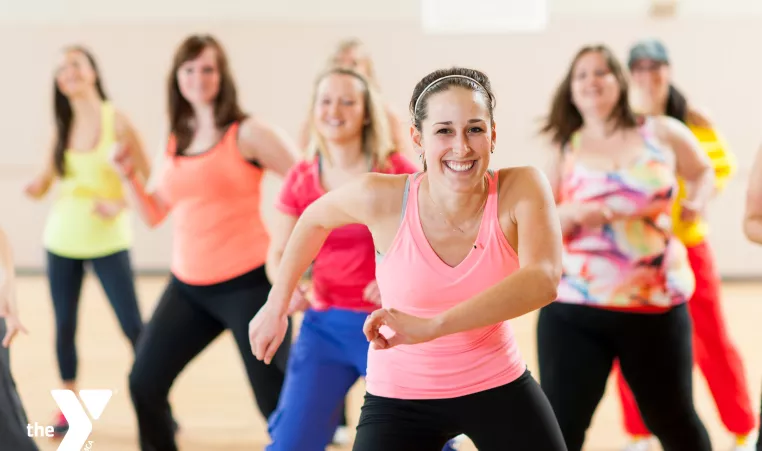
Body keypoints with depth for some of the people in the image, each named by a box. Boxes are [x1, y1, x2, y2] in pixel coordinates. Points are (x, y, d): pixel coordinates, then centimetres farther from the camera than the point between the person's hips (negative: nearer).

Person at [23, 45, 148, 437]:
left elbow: (147, 175, -7)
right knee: (65, 326, 8)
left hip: (107, 241, -4)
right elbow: (45, 181, 6)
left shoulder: (116, 119, -8)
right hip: (62, 240, 4)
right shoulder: (62, 126, 5)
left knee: (134, 326, -5)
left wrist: (120, 205, -20)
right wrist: (36, 187, -15)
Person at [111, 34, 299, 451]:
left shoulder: (248, 133, -6)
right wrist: (129, 176, 0)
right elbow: (154, 215, 16)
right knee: (144, 384, 6)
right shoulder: (173, 143, 11)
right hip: (187, 286, 6)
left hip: (247, 283, -6)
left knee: (277, 400, -5)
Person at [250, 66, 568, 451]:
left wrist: (432, 327, -45)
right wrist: (276, 307, 9)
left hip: (499, 386, 1)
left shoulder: (521, 189, -20)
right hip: (399, 398, 0)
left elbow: (542, 281, -37)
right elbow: (315, 218, 4)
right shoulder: (382, 198, -18)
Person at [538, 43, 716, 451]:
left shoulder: (663, 134, 5)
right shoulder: (564, 151, 5)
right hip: (574, 310, 0)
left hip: (657, 306, 1)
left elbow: (703, 171, 24)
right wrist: (571, 214, -19)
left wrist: (698, 201, 3)